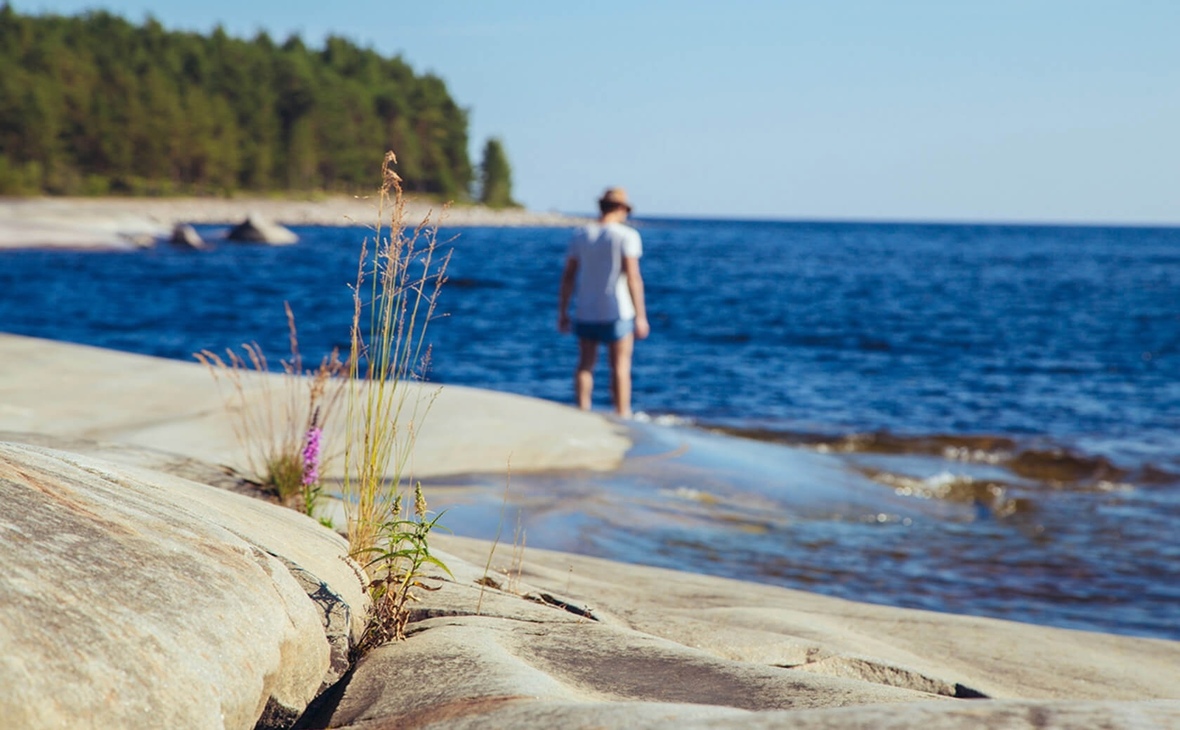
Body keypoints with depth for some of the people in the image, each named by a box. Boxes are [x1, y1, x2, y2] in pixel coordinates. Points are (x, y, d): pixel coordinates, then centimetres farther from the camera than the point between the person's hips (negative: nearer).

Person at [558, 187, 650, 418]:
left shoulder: (580, 235, 6)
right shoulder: (626, 235, -7)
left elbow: (568, 276, 5)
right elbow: (633, 278, -13)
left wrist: (562, 312, 11)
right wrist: (640, 316, -10)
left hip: (585, 312, 4)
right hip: (617, 312, -4)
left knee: (585, 364, 9)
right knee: (620, 366, 1)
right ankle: (622, 417, 3)